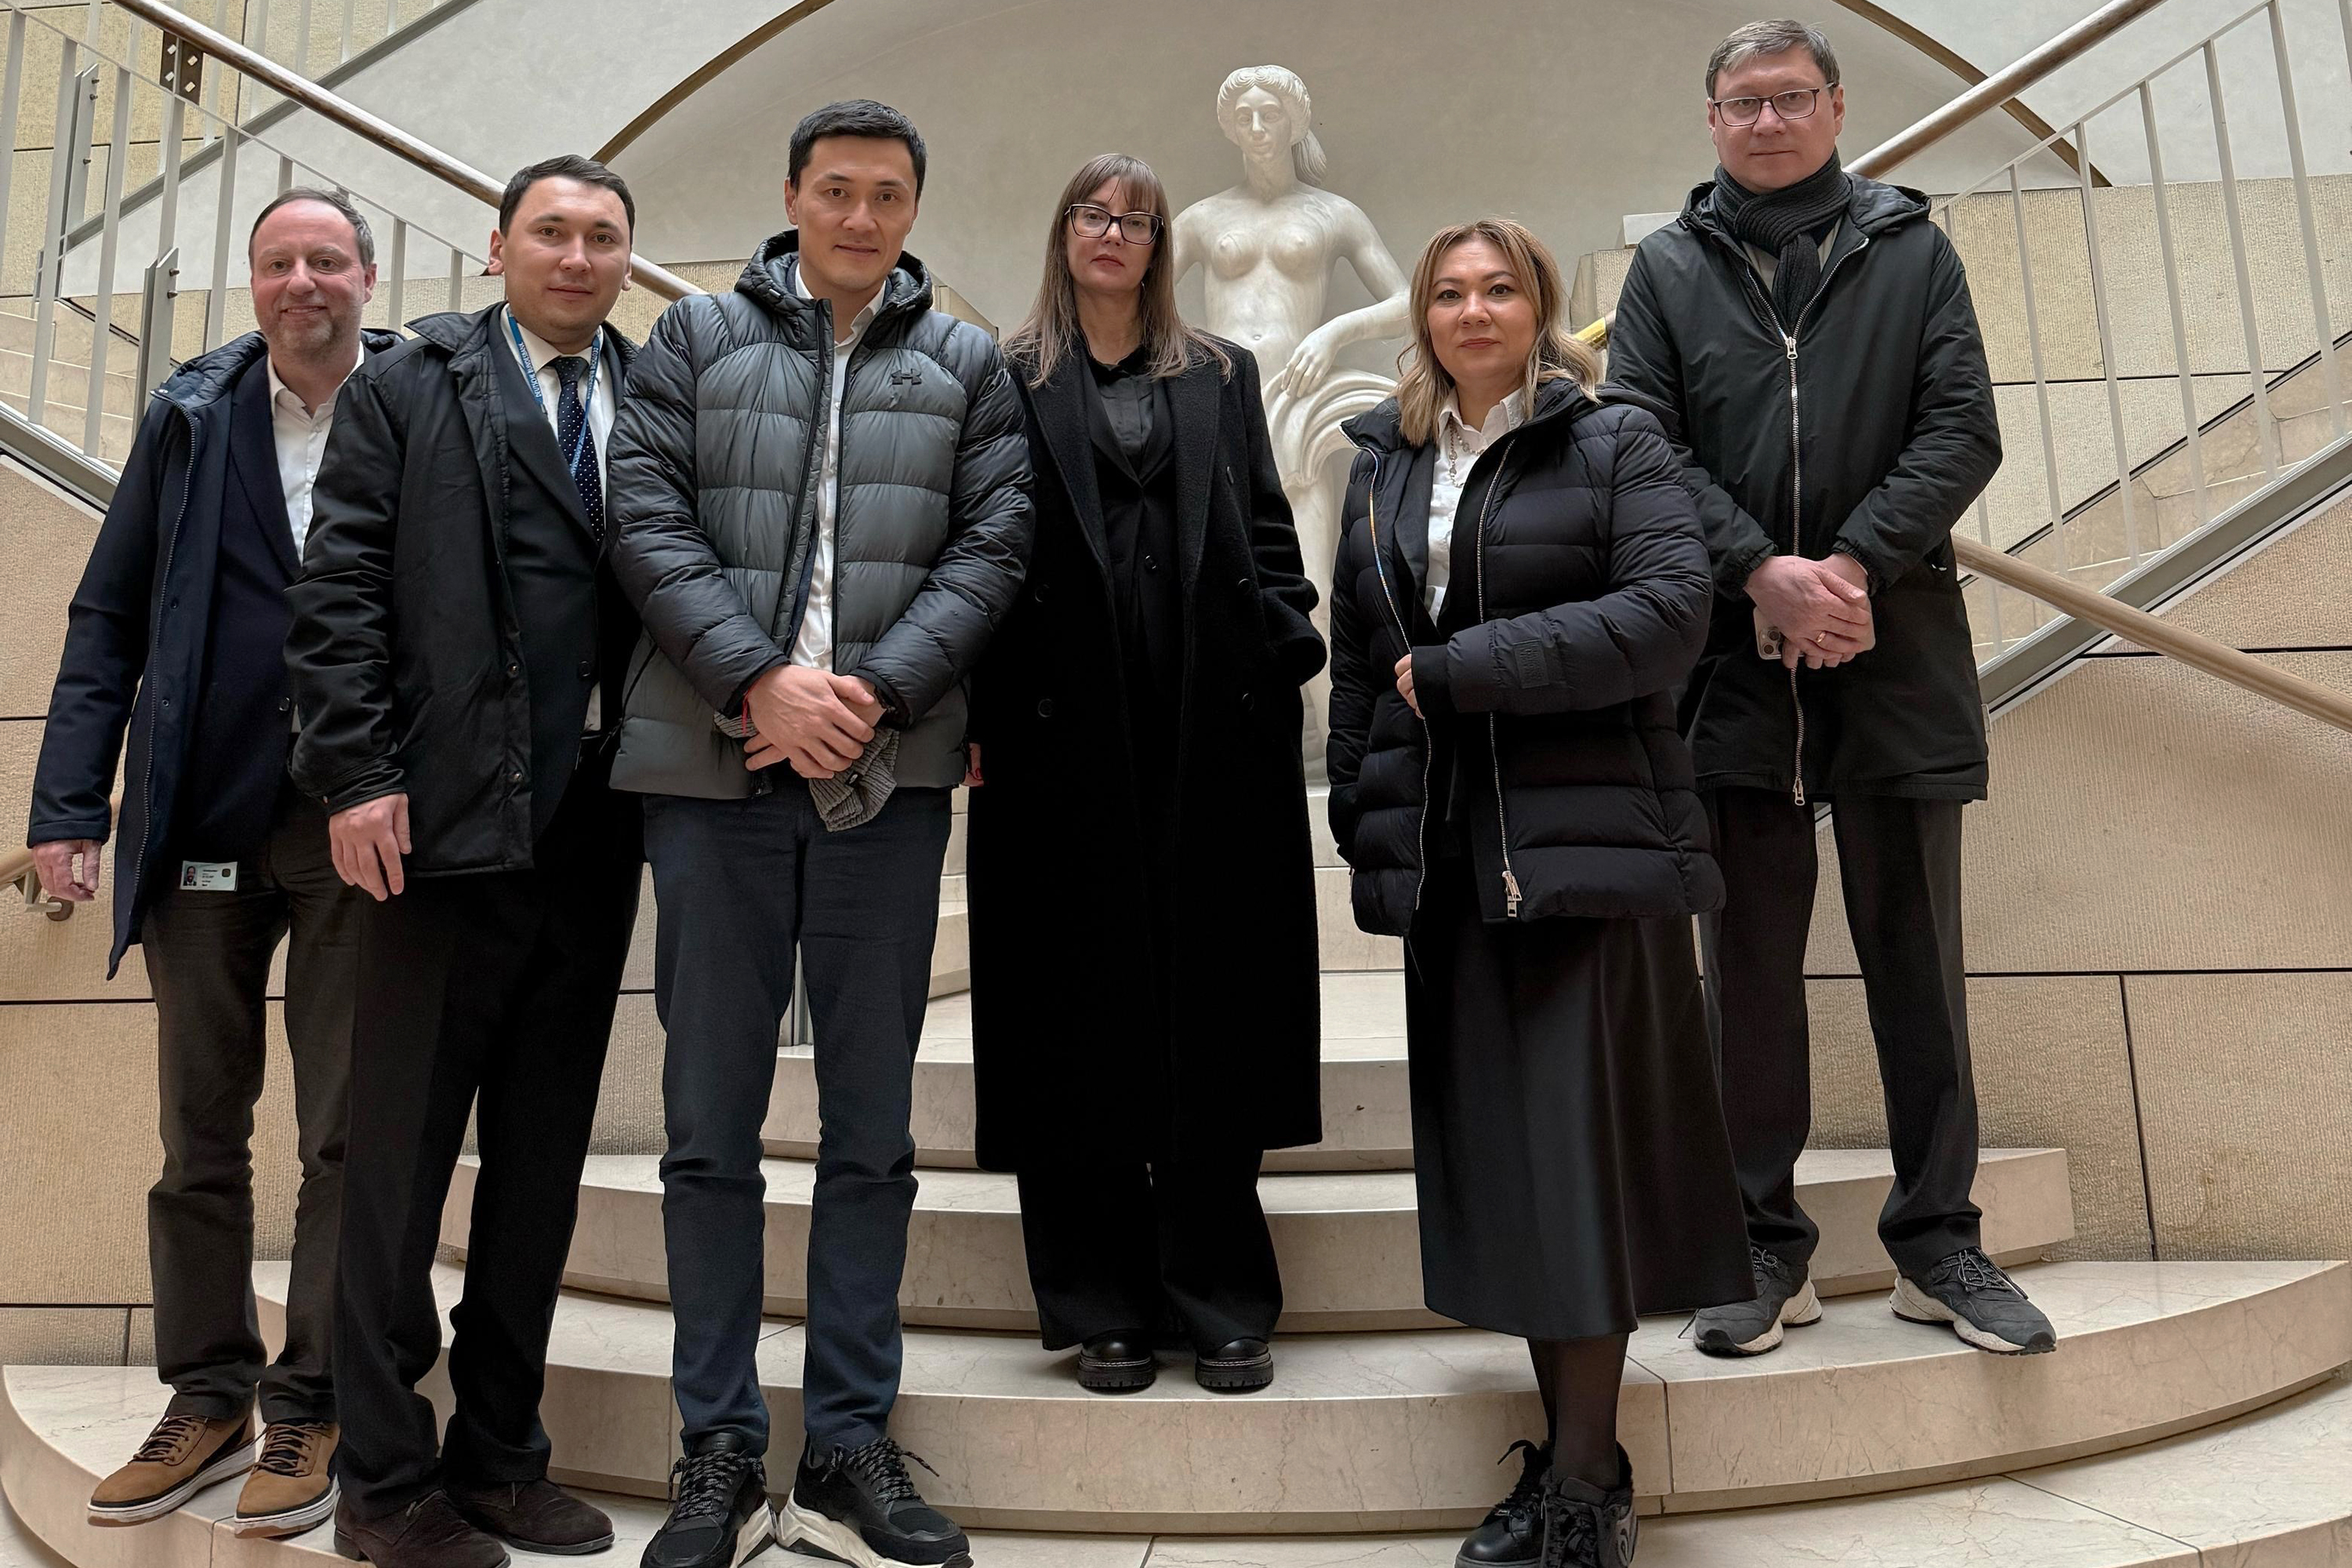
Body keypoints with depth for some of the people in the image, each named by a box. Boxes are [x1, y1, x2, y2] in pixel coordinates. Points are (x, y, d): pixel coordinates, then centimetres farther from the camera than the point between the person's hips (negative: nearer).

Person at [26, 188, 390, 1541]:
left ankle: (314, 1407, 18)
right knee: (201, 1133, 11)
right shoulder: (193, 414, 9)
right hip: (205, 824, 3)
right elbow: (110, 616, 9)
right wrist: (69, 803, 1)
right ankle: (209, 1395, 26)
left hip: (360, 828, -3)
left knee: (346, 1135, 4)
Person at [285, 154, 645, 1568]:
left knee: (545, 1161, 11)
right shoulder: (408, 390, 6)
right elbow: (341, 591, -1)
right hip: (447, 822, -3)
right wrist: (358, 773, -10)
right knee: (402, 1151, 5)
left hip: (595, 833, 3)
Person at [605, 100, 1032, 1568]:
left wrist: (874, 691, -10)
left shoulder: (967, 364, 12)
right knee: (712, 1125, 5)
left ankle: (851, 1448, 19)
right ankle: (720, 1448, 19)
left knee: (874, 1128, 6)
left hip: (891, 773, 1)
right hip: (714, 768, 0)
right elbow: (650, 522, 1)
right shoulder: (697, 339, 11)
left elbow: (994, 546, 3)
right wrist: (759, 680, -12)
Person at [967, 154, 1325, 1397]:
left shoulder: (1221, 375, 19)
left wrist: (1281, 651, -3)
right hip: (1063, 726, -1)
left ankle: (1221, 1305, 12)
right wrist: (980, 713, -5)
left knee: (1212, 1005, 2)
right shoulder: (1007, 380, 12)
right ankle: (1101, 1306, 13)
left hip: (1207, 730, 2)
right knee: (1079, 1010, 1)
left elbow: (1268, 533, 13)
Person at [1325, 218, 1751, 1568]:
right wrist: (1360, 818, 9)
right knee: (1495, 1150, 7)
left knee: (1582, 1148, -3)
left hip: (1588, 842, -4)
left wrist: (1460, 668, -13)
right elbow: (1356, 654, 17)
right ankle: (1568, 1459, 20)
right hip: (1448, 851, 5)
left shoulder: (1614, 443, 2)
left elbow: (1668, 613, -12)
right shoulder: (1382, 463, 17)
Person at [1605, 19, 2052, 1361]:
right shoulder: (1669, 269, 10)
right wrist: (1765, 575, -13)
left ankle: (1937, 1240, 19)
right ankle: (1768, 1246, 16)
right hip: (1734, 659, 0)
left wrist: (1853, 565, -14)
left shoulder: (1912, 250, 10)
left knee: (1918, 956, 6)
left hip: (1897, 650, 0)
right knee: (1751, 963, 5)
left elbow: (1963, 430, 1)